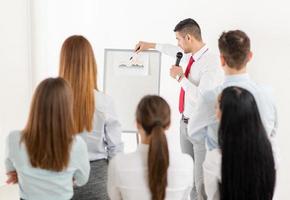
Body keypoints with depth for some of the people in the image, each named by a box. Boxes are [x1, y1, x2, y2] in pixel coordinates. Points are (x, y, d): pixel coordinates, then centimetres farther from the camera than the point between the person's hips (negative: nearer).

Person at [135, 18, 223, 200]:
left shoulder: (211, 62, -21)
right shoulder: (191, 55, 4)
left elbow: (202, 98, -29)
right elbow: (175, 51, 29)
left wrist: (181, 77, -18)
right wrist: (151, 45, 39)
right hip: (186, 123, 9)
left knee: (203, 181, -5)